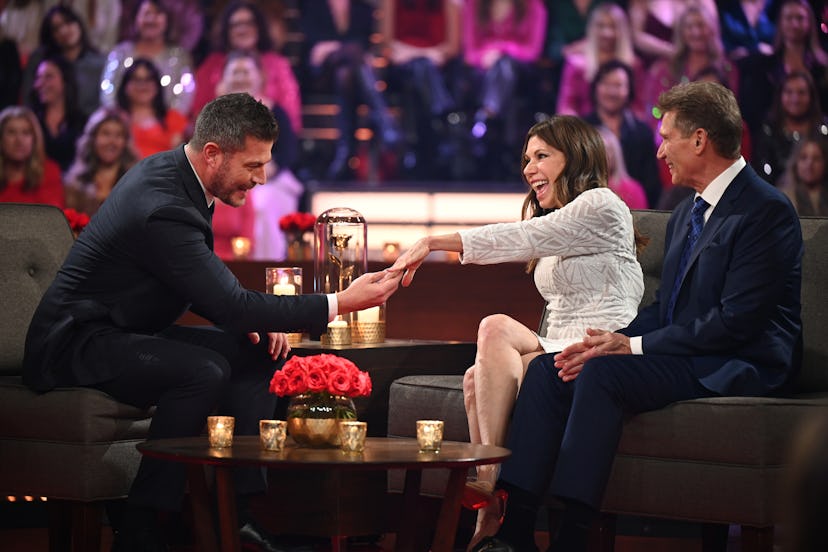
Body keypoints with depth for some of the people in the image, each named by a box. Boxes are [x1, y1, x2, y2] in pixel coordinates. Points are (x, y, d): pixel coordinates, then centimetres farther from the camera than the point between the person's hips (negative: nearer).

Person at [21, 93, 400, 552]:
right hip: (77, 342, -11)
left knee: (259, 352, 4)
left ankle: (233, 512, -2)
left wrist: (250, 319, -3)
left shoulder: (171, 172, 5)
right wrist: (339, 304, -24)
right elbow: (231, 303, -28)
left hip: (126, 332, 11)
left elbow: (213, 289, 16)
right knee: (205, 371, -32)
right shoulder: (164, 205, -27)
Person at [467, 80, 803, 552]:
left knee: (602, 372, -30)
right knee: (546, 369, -8)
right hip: (684, 355, 9)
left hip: (738, 366, -9)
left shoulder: (765, 209, -13)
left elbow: (737, 321, -20)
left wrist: (632, 347, -18)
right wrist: (615, 340, -4)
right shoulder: (686, 215, 19)